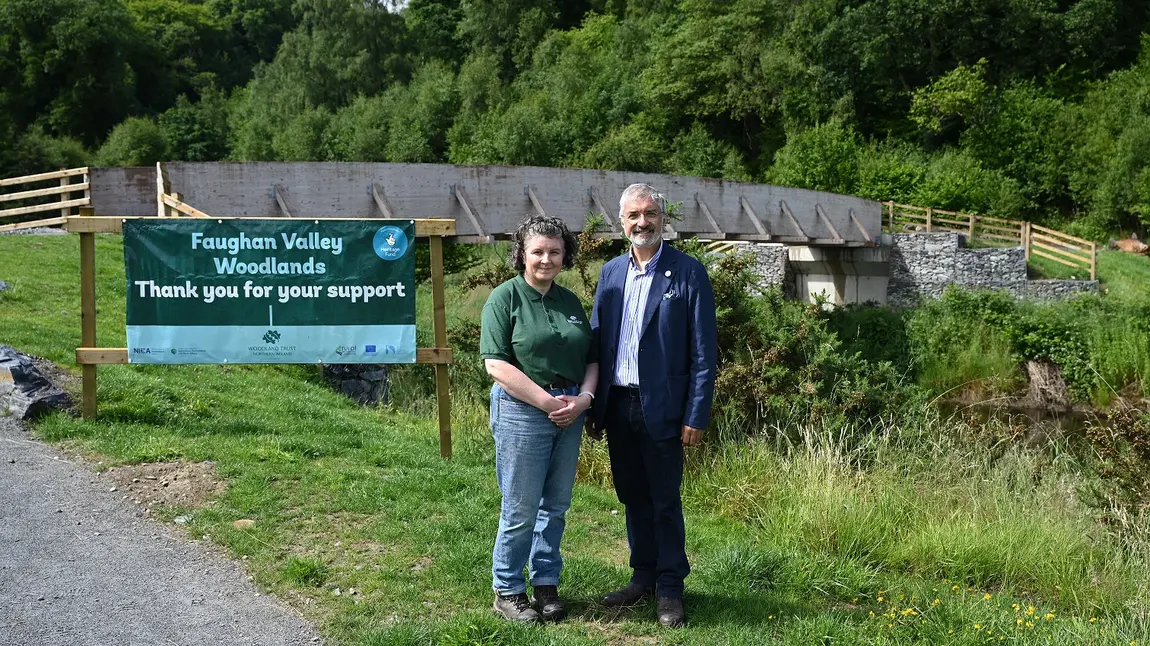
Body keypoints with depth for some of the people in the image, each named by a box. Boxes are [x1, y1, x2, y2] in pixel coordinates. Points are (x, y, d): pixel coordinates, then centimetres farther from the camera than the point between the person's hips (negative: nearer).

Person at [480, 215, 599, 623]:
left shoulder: (570, 301, 12)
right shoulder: (505, 298, -5)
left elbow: (591, 359, 13)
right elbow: (496, 364, -14)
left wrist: (582, 398, -6)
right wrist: (548, 401, -16)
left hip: (570, 414, 6)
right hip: (522, 412, -5)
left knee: (556, 505, 12)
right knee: (520, 509, 1)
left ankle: (546, 584, 26)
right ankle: (507, 591, 16)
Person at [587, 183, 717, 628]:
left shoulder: (688, 273, -7)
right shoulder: (611, 272, 8)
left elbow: (703, 351, -8)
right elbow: (597, 340, 11)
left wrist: (696, 416, -12)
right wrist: (594, 407, 8)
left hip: (660, 407, -5)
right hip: (617, 404, 5)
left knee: (665, 501, 4)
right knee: (632, 496, 15)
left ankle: (670, 589, 18)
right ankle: (643, 577, 29)